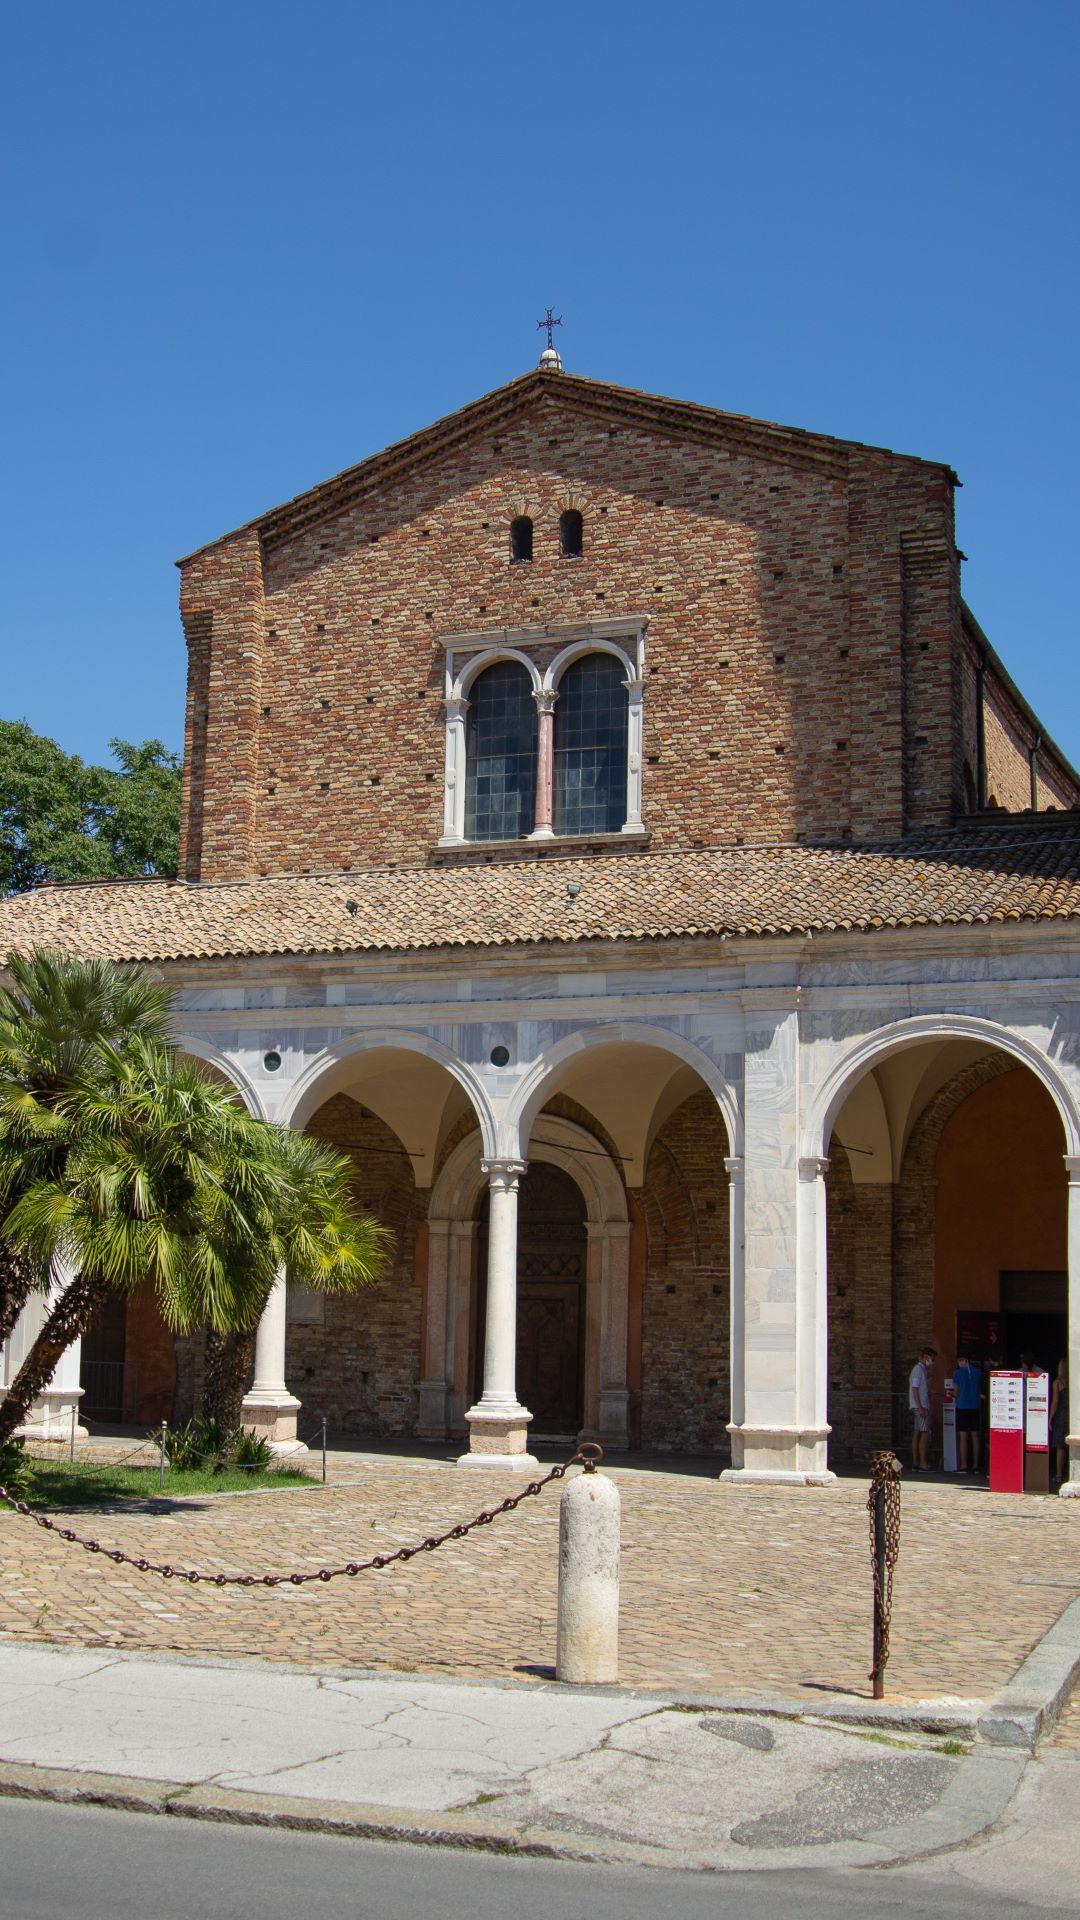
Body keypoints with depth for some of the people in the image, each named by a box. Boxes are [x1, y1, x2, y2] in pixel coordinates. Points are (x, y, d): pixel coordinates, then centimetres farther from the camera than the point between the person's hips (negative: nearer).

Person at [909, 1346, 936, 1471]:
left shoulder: (923, 1370, 19)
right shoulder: (918, 1369, -11)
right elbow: (915, 1389, -17)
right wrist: (920, 1408, -21)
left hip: (922, 1407, 10)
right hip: (920, 1407, -10)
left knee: (917, 1434, 7)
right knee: (925, 1434, -11)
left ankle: (916, 1463, 8)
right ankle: (923, 1463, -14)